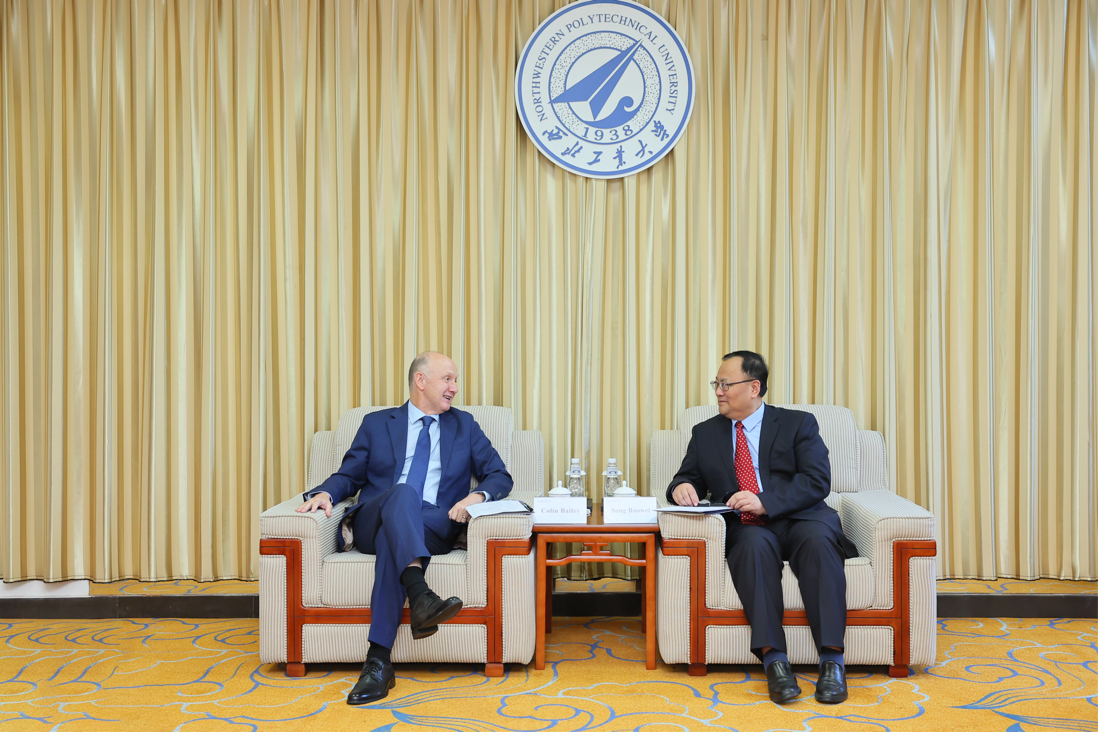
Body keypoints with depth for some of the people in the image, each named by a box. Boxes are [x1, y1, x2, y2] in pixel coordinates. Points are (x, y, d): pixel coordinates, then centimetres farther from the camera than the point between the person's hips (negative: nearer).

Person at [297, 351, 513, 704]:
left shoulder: (464, 426, 20)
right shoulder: (377, 424, 19)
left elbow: (500, 476, 12)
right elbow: (349, 475, 16)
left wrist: (476, 496, -11)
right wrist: (325, 492, -8)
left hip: (435, 527, 0)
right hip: (372, 523, 0)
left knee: (392, 538, -35)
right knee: (402, 493, -34)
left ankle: (379, 659, -39)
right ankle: (420, 596, -54)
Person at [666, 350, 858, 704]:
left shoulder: (798, 424, 9)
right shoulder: (706, 433, 19)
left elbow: (817, 481, -4)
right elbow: (689, 477, 17)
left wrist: (765, 501, -19)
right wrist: (682, 487, -10)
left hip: (799, 520, -1)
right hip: (746, 530, 1)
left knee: (818, 539, -35)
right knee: (755, 543, -34)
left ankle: (832, 660, -33)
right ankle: (773, 658, -37)